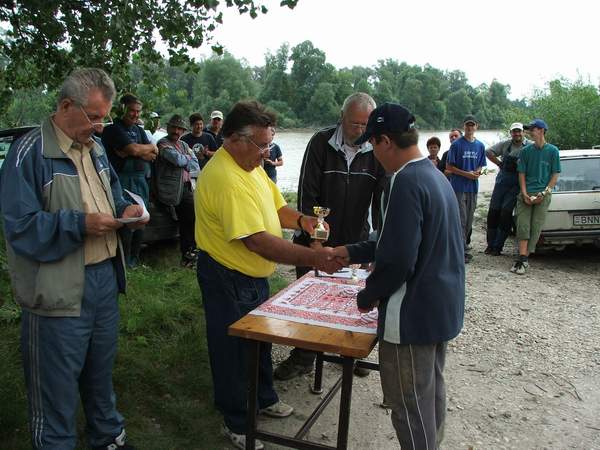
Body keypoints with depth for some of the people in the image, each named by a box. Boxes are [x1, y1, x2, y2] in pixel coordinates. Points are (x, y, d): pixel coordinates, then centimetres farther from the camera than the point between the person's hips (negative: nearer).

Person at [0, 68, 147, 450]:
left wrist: (127, 209, 0)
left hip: (105, 277, 8)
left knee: (101, 369, 23)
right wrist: (80, 224, -24)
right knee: (58, 383, 7)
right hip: (60, 288, -7)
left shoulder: (95, 148, 10)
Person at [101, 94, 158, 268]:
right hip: (124, 180, -7)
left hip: (142, 180, 8)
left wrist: (129, 152, -10)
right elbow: (134, 149, -21)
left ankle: (135, 258, 24)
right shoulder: (113, 130, -6)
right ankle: (125, 261, 4)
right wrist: (151, 147, -1)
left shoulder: (139, 130, 18)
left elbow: (153, 155, 5)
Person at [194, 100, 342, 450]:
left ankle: (264, 399, 48)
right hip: (228, 279, -9)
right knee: (234, 351, 9)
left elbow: (276, 207, 8)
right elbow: (257, 241, -34)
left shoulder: (252, 165, 2)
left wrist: (300, 220, -13)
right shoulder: (226, 178, -30)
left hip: (255, 274, 9)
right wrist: (313, 258, -34)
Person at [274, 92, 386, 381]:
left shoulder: (376, 151, -8)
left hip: (355, 241, 1)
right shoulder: (321, 143, -12)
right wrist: (314, 241, -16)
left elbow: (382, 201, -8)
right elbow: (307, 195, -12)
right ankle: (303, 358, 22)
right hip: (316, 238, -1)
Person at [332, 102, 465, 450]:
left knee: (410, 404, 6)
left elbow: (397, 259, -25)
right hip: (443, 306, 10)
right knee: (432, 391, 24)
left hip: (414, 314, -10)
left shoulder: (407, 182, -23)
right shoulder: (435, 175, 8)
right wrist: (351, 253, 18)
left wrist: (368, 296, -8)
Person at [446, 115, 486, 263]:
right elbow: (449, 167, -5)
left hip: (473, 187, 5)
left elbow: (481, 166, 18)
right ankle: (463, 250, -7)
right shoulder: (456, 144, -5)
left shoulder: (480, 145, 11)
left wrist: (477, 172, -5)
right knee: (461, 219, -8)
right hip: (458, 187, -5)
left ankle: (464, 244, 24)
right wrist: (466, 174, -14)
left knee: (469, 219, 11)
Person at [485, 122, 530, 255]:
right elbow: (489, 152, 12)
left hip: (516, 185, -3)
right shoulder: (505, 144, 6)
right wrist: (500, 164, 5)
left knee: (506, 212, -8)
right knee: (493, 212, 2)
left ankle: (498, 246, 1)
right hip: (502, 181, 3)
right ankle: (490, 244, 12)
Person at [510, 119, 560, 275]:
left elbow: (555, 175, 2)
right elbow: (521, 173, 7)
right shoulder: (526, 150, 7)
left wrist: (544, 193, -9)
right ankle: (523, 259, -7)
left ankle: (524, 259, 2)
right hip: (526, 194, 2)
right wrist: (524, 193, -5)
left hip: (543, 195, -2)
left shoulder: (552, 150, 2)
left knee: (536, 227, -3)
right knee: (523, 225, -7)